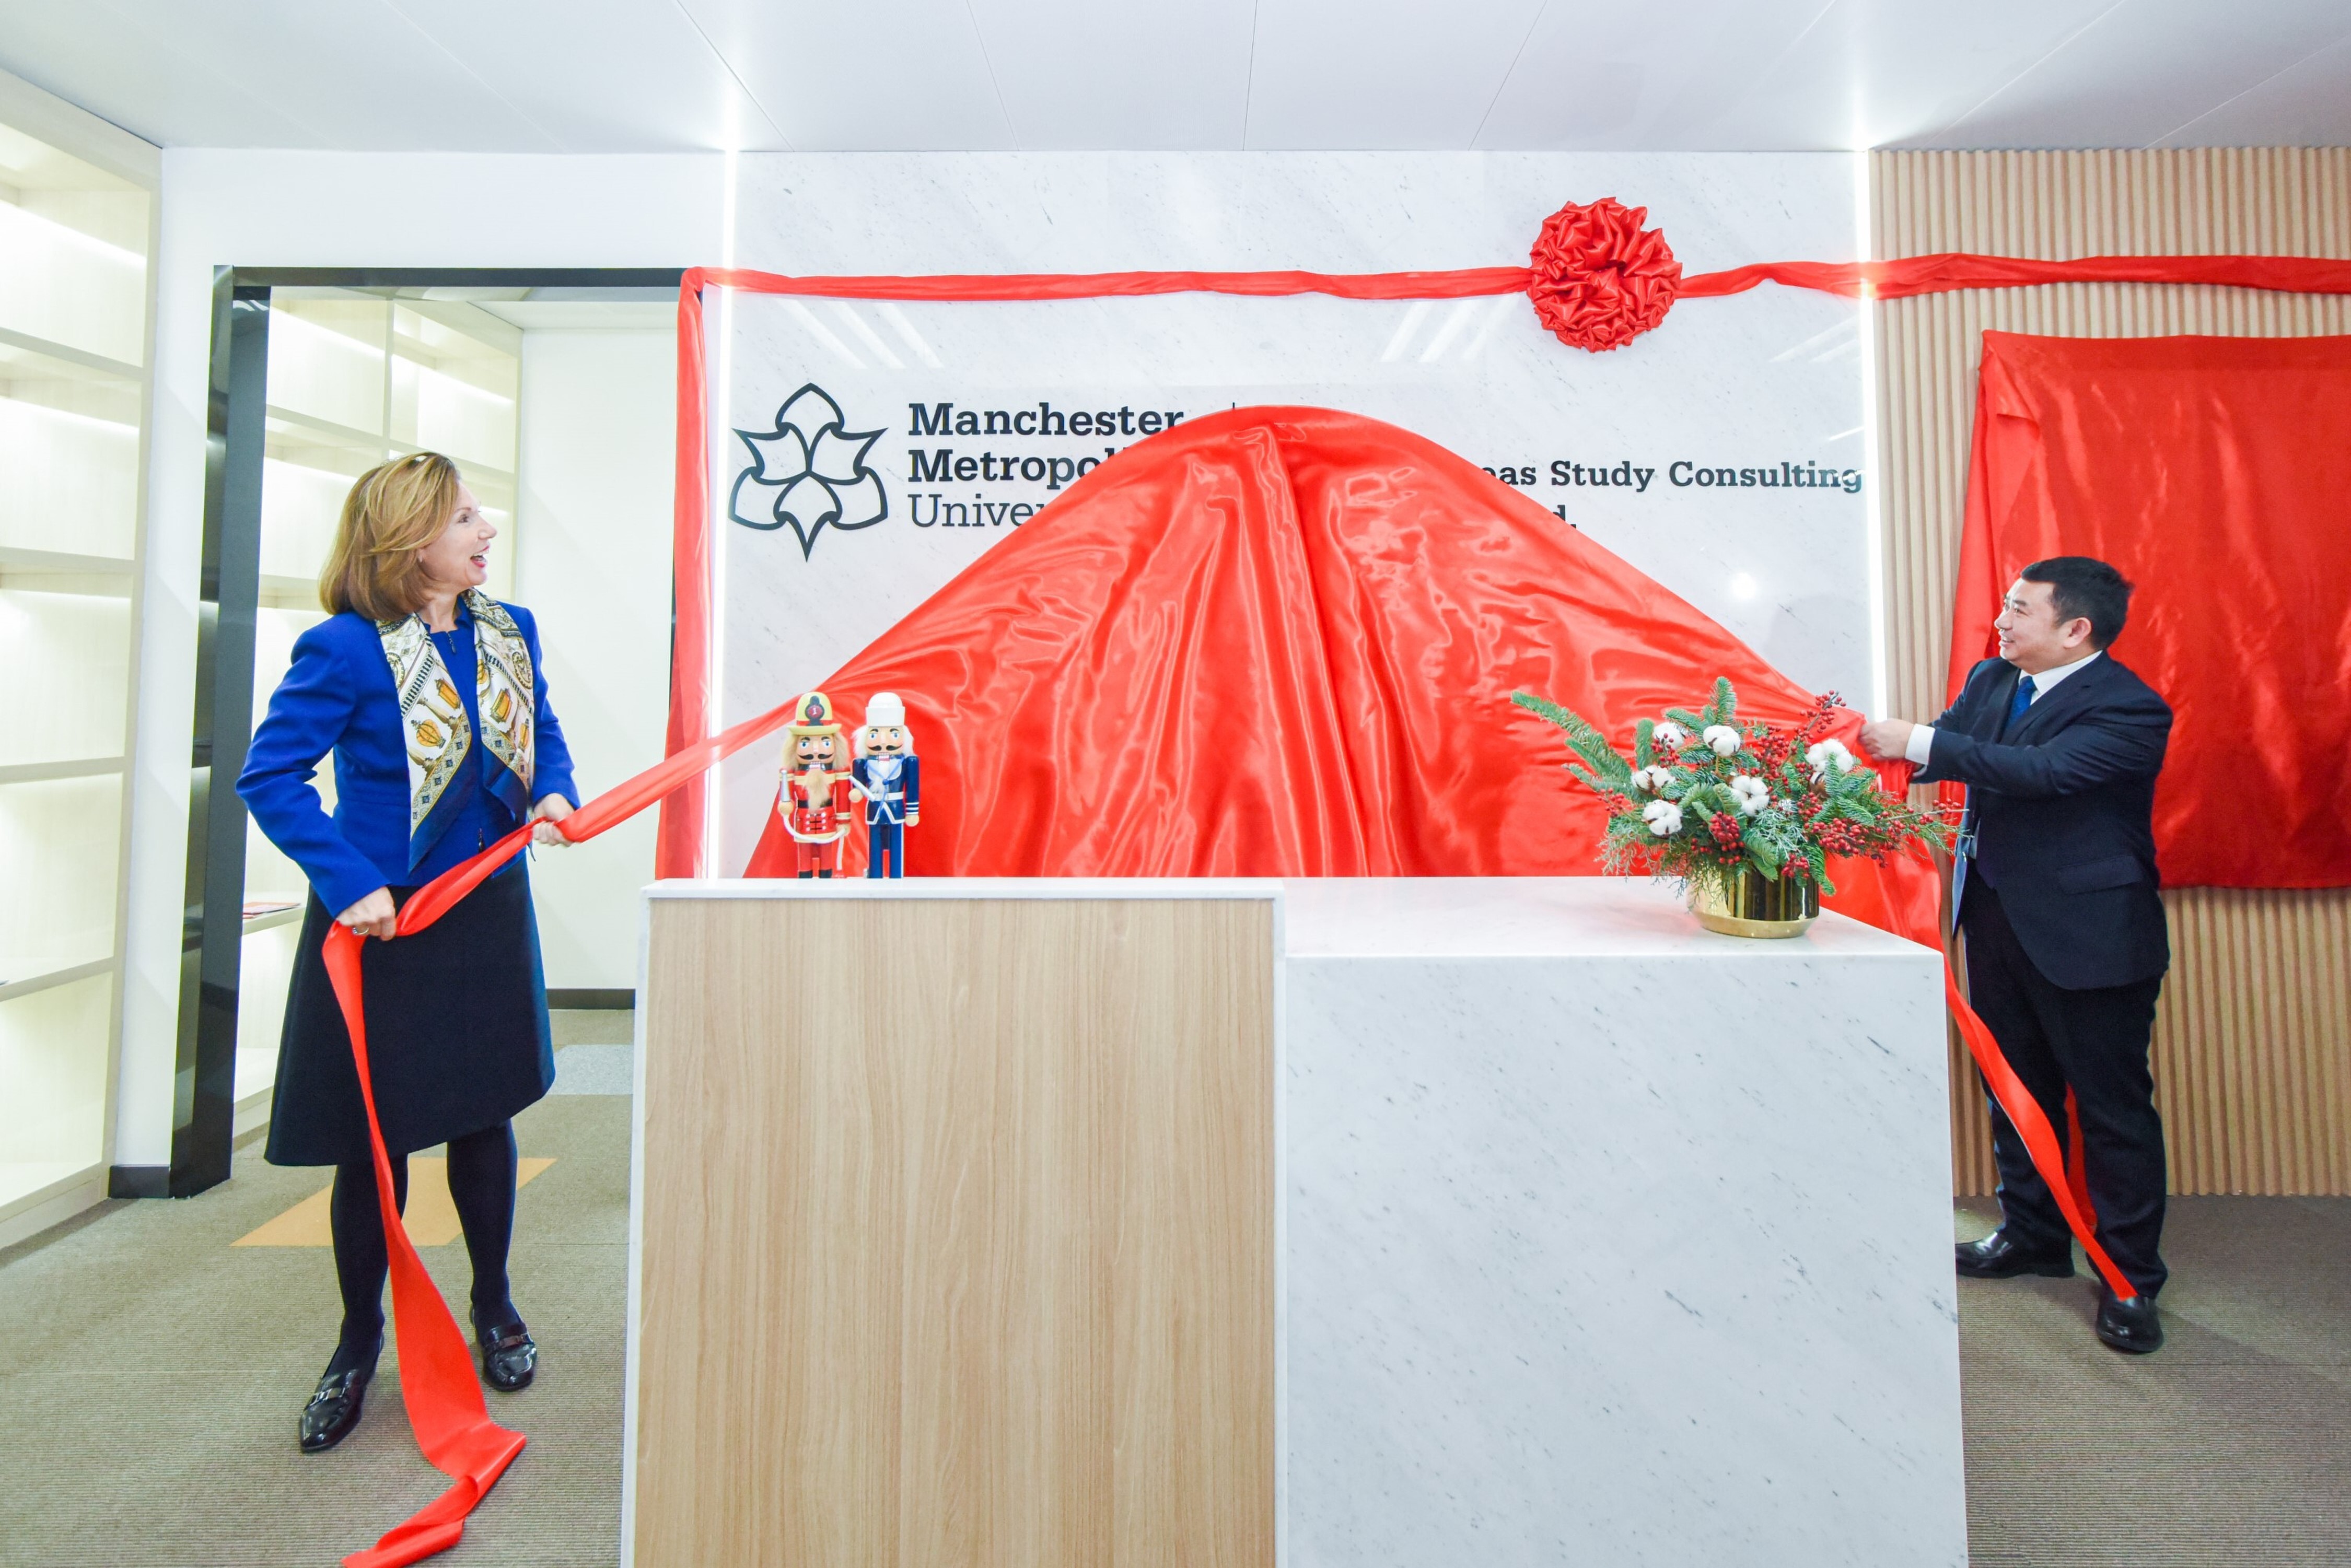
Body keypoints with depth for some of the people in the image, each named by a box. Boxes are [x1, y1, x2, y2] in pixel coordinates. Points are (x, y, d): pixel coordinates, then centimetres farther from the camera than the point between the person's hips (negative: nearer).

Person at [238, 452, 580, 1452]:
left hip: (486, 911, 5)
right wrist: (349, 886, -22)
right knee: (374, 1139, 9)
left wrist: (554, 795, -7)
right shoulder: (345, 650, -16)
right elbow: (269, 776, -15)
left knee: (484, 1114, 16)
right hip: (380, 922, -4)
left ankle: (494, 1306, 37)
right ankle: (358, 1343, 34)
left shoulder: (511, 630, 1)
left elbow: (541, 734, 13)